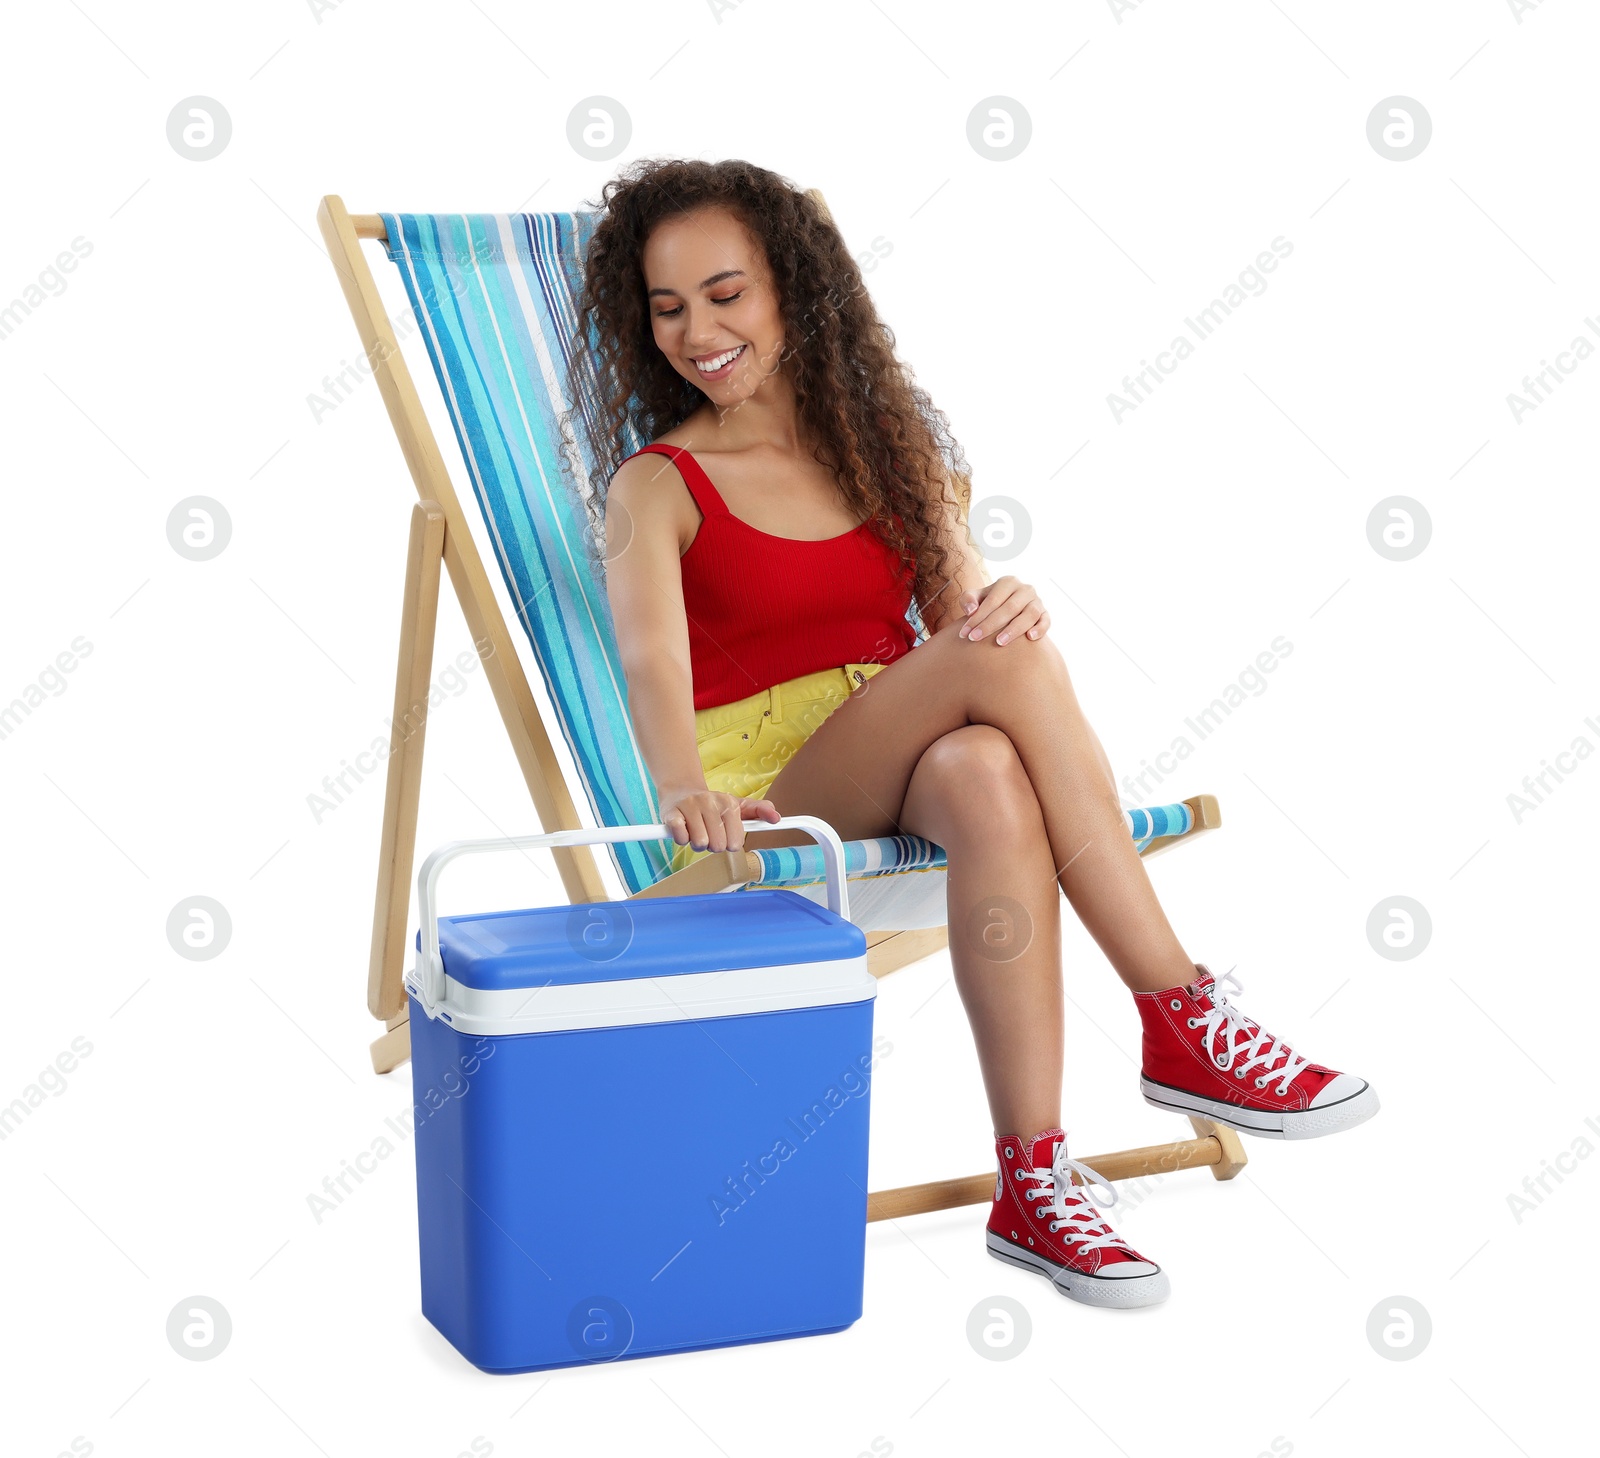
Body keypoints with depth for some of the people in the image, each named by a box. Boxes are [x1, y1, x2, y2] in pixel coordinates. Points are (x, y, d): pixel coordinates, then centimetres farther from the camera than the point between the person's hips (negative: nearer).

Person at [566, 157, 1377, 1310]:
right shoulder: (656, 488, 3)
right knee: (1000, 661, -32)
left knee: (987, 773, -37)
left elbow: (962, 610, 6)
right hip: (768, 792, -3)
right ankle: (1185, 1021, -32)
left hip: (914, 776, 3)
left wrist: (1011, 606, -21)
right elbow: (652, 655, -17)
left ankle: (1036, 1183, -38)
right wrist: (686, 787, -39)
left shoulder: (883, 442, 17)